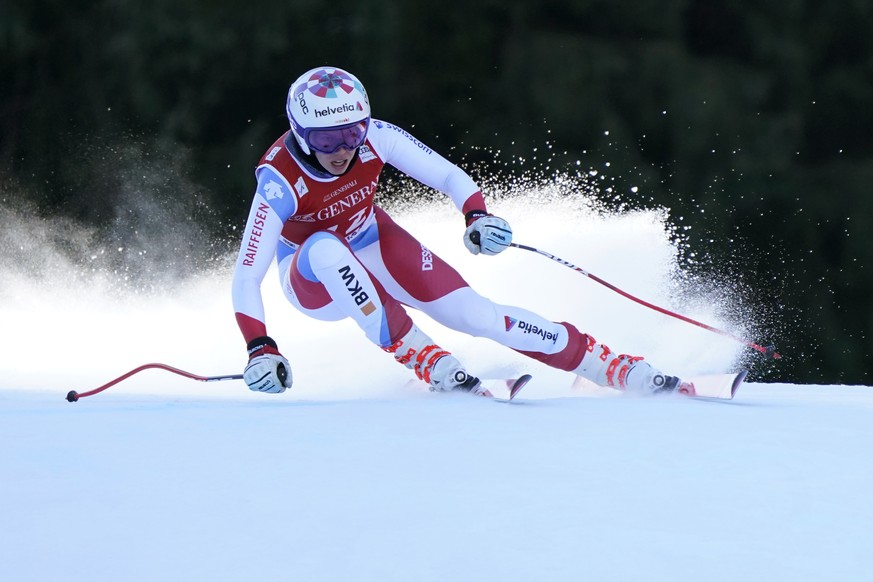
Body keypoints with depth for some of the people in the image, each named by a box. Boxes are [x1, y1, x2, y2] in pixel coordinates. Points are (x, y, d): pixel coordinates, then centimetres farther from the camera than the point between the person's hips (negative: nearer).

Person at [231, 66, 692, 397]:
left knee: (477, 315, -14)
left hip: (374, 248, 3)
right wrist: (260, 350, -46)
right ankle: (430, 366, -34)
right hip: (314, 280, -3)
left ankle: (627, 371, -7)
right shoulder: (281, 178, -32)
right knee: (326, 248, -39)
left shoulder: (374, 137, -23)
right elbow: (246, 276, -34)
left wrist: (477, 217, -36)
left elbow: (450, 177, -15)